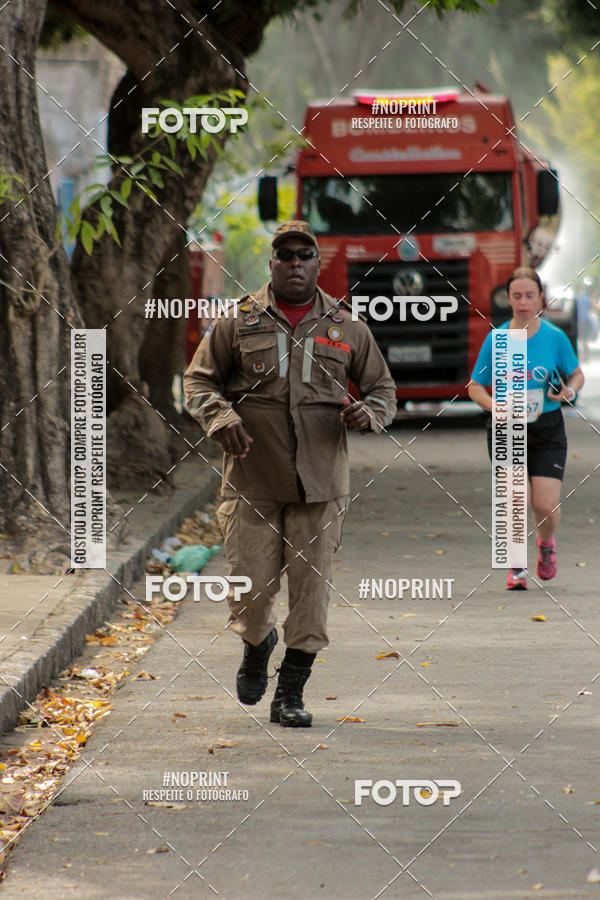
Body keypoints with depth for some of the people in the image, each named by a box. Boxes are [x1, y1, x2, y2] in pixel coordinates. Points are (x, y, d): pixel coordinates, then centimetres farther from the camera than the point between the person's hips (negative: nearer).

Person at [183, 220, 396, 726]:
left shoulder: (347, 329, 8)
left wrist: (369, 412, -7)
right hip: (253, 479, -1)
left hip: (320, 481, 1)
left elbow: (383, 388, 17)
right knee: (252, 585, -1)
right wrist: (221, 417, -10)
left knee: (311, 586, -2)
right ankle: (257, 645, 33)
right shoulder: (239, 323, 4)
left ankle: (291, 694, 8)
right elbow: (199, 379, 10)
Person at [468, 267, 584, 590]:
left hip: (547, 431, 0)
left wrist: (569, 392, -11)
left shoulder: (555, 338, -2)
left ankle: (546, 543, 28)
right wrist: (494, 406, -14)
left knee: (546, 506, -7)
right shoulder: (495, 340, -2)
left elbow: (576, 374, 12)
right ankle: (516, 567, 10)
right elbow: (475, 387, 6)